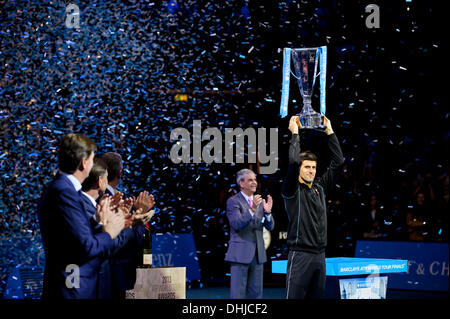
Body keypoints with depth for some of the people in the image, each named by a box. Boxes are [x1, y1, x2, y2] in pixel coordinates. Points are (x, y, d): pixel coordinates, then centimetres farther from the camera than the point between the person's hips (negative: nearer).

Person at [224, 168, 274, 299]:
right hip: (240, 254, -6)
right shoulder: (233, 201, -4)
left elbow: (270, 226, 7)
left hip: (257, 254, 6)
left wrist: (267, 212, -13)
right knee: (237, 294, -7)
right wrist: (252, 209, -31)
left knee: (256, 294, 8)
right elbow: (237, 224, -18)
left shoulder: (259, 201, 14)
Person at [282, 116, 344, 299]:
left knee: (317, 296, 9)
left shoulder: (320, 188, 14)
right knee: (295, 296, -9)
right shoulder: (292, 190, -2)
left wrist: (330, 132, 9)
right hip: (300, 255, -7)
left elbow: (338, 162, 12)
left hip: (320, 256, 7)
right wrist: (295, 133, -9)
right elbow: (293, 162, -18)